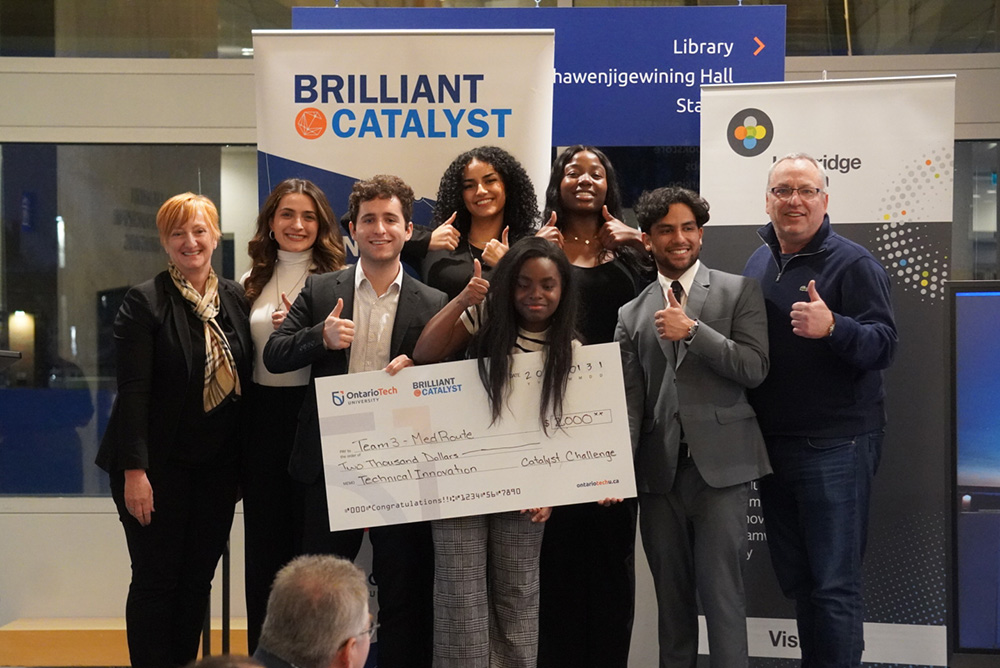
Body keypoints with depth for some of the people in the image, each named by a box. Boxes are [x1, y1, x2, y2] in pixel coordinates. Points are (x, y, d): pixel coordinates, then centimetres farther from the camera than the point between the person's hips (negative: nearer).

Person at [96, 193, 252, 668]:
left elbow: (246, 381, 10)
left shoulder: (236, 299, 7)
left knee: (198, 578, 11)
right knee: (156, 580, 1)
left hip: (217, 464, 5)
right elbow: (132, 391, -14)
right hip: (161, 464, -5)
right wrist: (134, 469, -19)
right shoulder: (145, 302, -8)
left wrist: (244, 463, 3)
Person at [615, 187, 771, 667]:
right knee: (671, 596, 11)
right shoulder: (632, 314, 13)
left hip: (719, 465, -3)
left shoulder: (739, 292, 5)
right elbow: (629, 400, 6)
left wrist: (693, 330, -12)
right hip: (659, 470, 3)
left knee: (721, 592, -6)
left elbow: (755, 368, -6)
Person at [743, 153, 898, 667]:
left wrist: (832, 328, -35)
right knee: (794, 579, 15)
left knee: (834, 585, -3)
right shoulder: (758, 264, 12)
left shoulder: (852, 263, -8)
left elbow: (884, 344, -17)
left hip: (834, 447, -7)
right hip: (770, 446, 7)